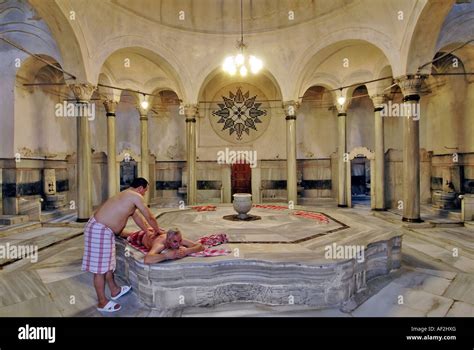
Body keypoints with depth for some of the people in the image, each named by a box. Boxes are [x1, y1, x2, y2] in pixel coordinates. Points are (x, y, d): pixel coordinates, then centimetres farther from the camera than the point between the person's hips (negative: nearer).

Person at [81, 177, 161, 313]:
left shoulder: (127, 196, 16)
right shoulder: (136, 196, -14)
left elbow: (137, 216, 27)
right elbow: (150, 217, -7)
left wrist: (146, 229, 37)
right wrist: (157, 230, 10)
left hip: (103, 229, 11)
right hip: (99, 230, -11)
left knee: (107, 262, 22)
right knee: (100, 267, 2)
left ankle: (114, 291, 38)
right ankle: (102, 302, 16)